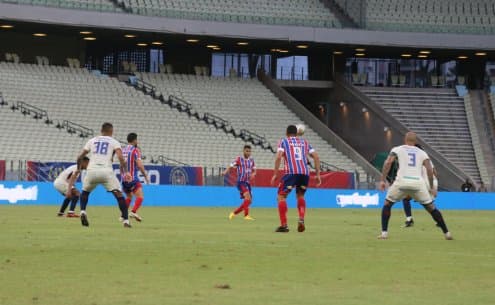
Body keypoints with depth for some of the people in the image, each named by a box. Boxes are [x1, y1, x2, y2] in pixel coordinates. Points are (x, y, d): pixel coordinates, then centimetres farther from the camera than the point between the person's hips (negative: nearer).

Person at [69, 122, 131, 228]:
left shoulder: (92, 141, 19)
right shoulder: (114, 142, 11)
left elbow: (80, 157, 19)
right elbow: (120, 157, -6)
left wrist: (78, 168, 36)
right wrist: (125, 172, -1)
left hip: (91, 170, 3)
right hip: (106, 171, -3)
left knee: (85, 191, 28)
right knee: (119, 194, 2)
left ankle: (83, 212, 7)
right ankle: (126, 220, -9)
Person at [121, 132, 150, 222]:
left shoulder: (123, 150, 11)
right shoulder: (135, 150, -8)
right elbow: (139, 165, -17)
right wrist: (146, 176, -8)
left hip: (124, 179, 7)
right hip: (132, 179, -7)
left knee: (129, 197, 24)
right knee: (140, 196, -10)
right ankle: (133, 212, -32)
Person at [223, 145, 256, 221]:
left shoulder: (251, 160, 12)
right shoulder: (239, 159, -2)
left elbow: (254, 170, 18)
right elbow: (230, 166, -6)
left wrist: (253, 174, -7)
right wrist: (225, 172, -27)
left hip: (247, 183, 7)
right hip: (241, 182, -7)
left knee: (249, 201, 7)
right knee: (248, 197, -27)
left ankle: (234, 213, 22)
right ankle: (246, 215, -31)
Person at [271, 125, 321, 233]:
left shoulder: (283, 141, 14)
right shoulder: (305, 142, 24)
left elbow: (278, 157, -3)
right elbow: (316, 157, 15)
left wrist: (275, 174, -1)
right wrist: (318, 174, 16)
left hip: (291, 172, -4)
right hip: (305, 173, 4)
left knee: (281, 196, 7)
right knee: (300, 196, 25)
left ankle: (284, 225, -4)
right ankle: (301, 220, 4)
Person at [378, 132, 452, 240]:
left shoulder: (397, 149, 16)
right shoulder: (422, 153, 20)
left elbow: (388, 163, 0)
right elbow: (430, 169, 8)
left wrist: (382, 180, -1)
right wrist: (431, 187, 14)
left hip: (402, 181, -1)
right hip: (418, 183, 2)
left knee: (387, 204, 19)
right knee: (431, 208, 16)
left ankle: (384, 233, 8)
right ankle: (446, 233, 14)